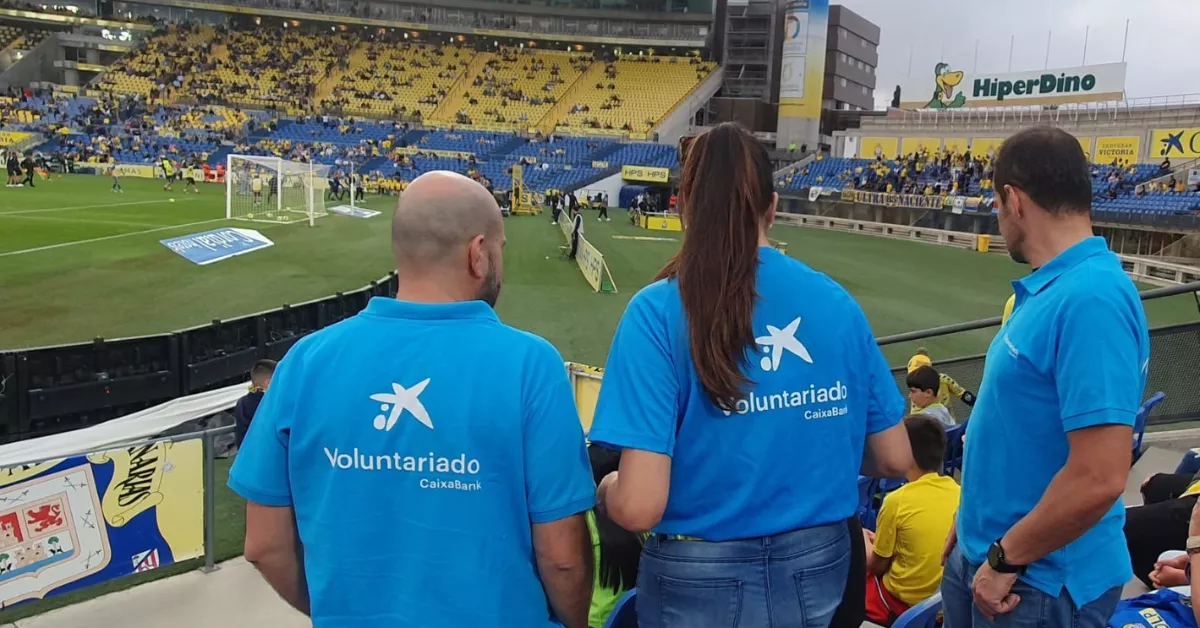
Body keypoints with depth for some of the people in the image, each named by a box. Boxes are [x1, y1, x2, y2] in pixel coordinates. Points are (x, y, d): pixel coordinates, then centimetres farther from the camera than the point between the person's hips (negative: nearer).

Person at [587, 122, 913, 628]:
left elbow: (638, 508, -22)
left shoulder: (659, 311, -18)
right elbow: (894, 459, 3)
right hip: (819, 573, 4)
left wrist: (608, 487, 0)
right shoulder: (837, 302, -6)